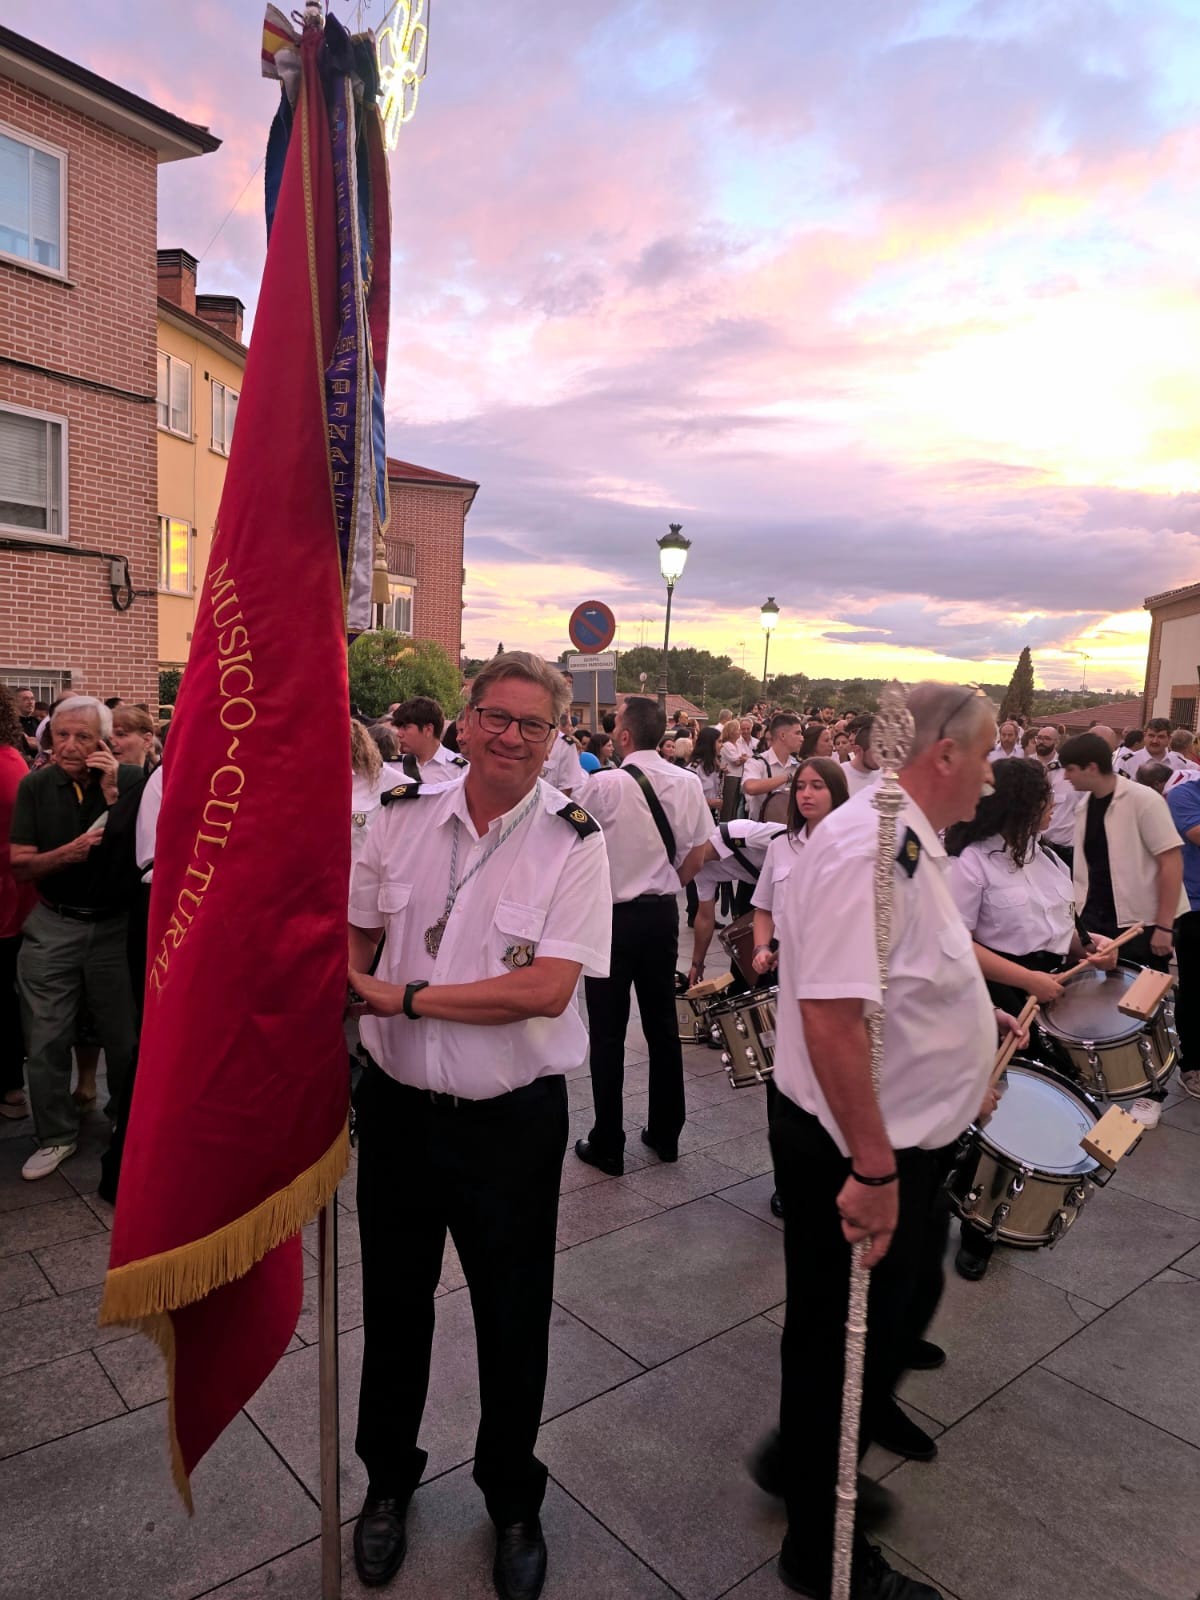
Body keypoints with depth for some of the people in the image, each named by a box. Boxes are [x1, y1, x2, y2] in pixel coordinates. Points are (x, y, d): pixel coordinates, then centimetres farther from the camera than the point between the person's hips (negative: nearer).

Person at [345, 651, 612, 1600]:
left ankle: (514, 1501, 45)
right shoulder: (404, 816, -3)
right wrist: (349, 980, -11)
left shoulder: (574, 842, -14)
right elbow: (354, 934, 10)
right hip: (398, 1103, 3)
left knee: (512, 1320, 16)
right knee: (393, 1301, 22)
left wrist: (406, 997, -19)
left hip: (511, 1120, -3)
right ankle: (388, 1480, 50)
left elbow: (547, 988, -23)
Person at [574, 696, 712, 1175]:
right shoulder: (688, 783, -3)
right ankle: (665, 1133, 27)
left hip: (612, 915, -4)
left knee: (608, 1032, 5)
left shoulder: (603, 785, -16)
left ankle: (607, 1145, 14)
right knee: (662, 1023, 16)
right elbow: (695, 854, 4)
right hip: (663, 914, 5)